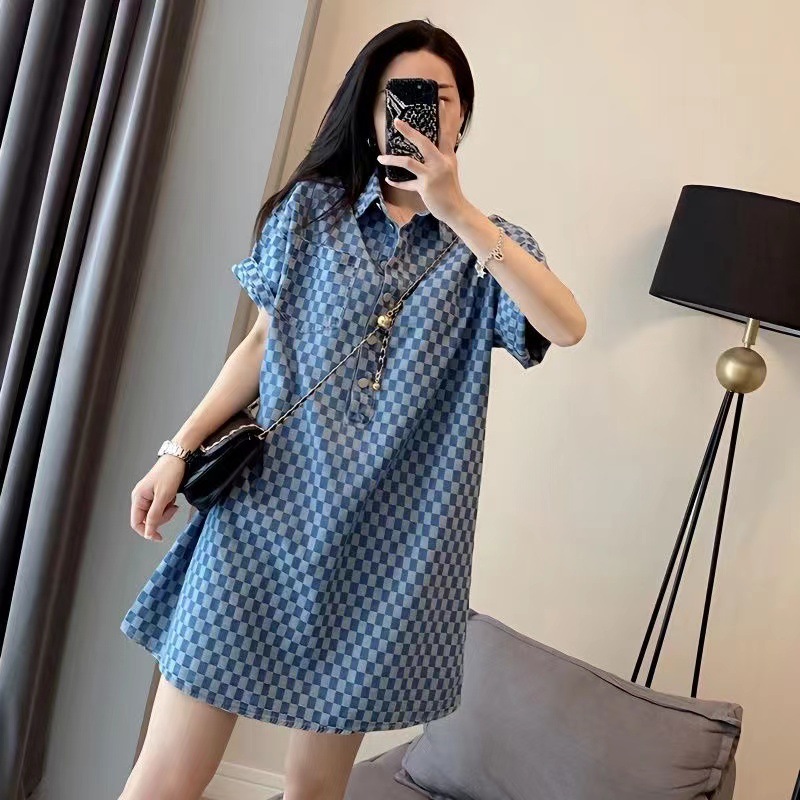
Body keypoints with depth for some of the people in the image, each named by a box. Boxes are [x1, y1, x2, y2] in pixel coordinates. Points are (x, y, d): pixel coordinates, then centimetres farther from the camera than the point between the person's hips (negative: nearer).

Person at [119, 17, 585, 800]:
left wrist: (457, 212, -18)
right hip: (264, 513, 0)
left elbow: (566, 326, -14)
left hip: (387, 544, 0)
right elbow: (262, 343, 10)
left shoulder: (489, 245, 6)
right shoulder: (310, 209, 8)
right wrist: (181, 449, 2)